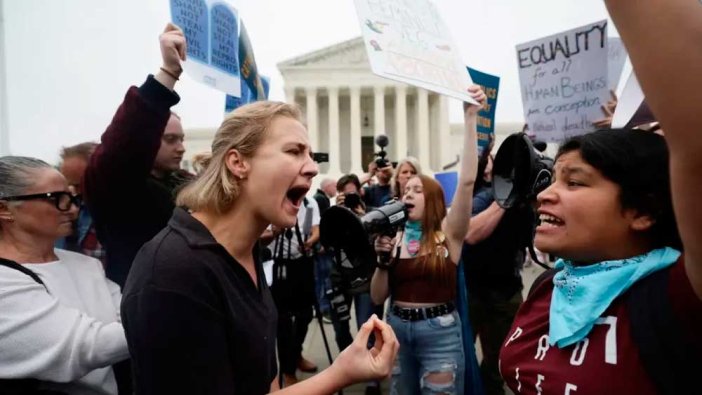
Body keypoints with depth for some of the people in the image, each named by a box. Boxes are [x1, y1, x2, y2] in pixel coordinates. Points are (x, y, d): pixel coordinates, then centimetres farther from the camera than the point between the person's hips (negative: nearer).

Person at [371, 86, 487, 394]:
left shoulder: (448, 232, -5)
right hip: (397, 328, 4)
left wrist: (471, 118, -23)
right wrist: (383, 260, -14)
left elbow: (467, 180, -21)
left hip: (440, 331, -4)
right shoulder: (396, 236, 3)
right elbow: (377, 297, 3)